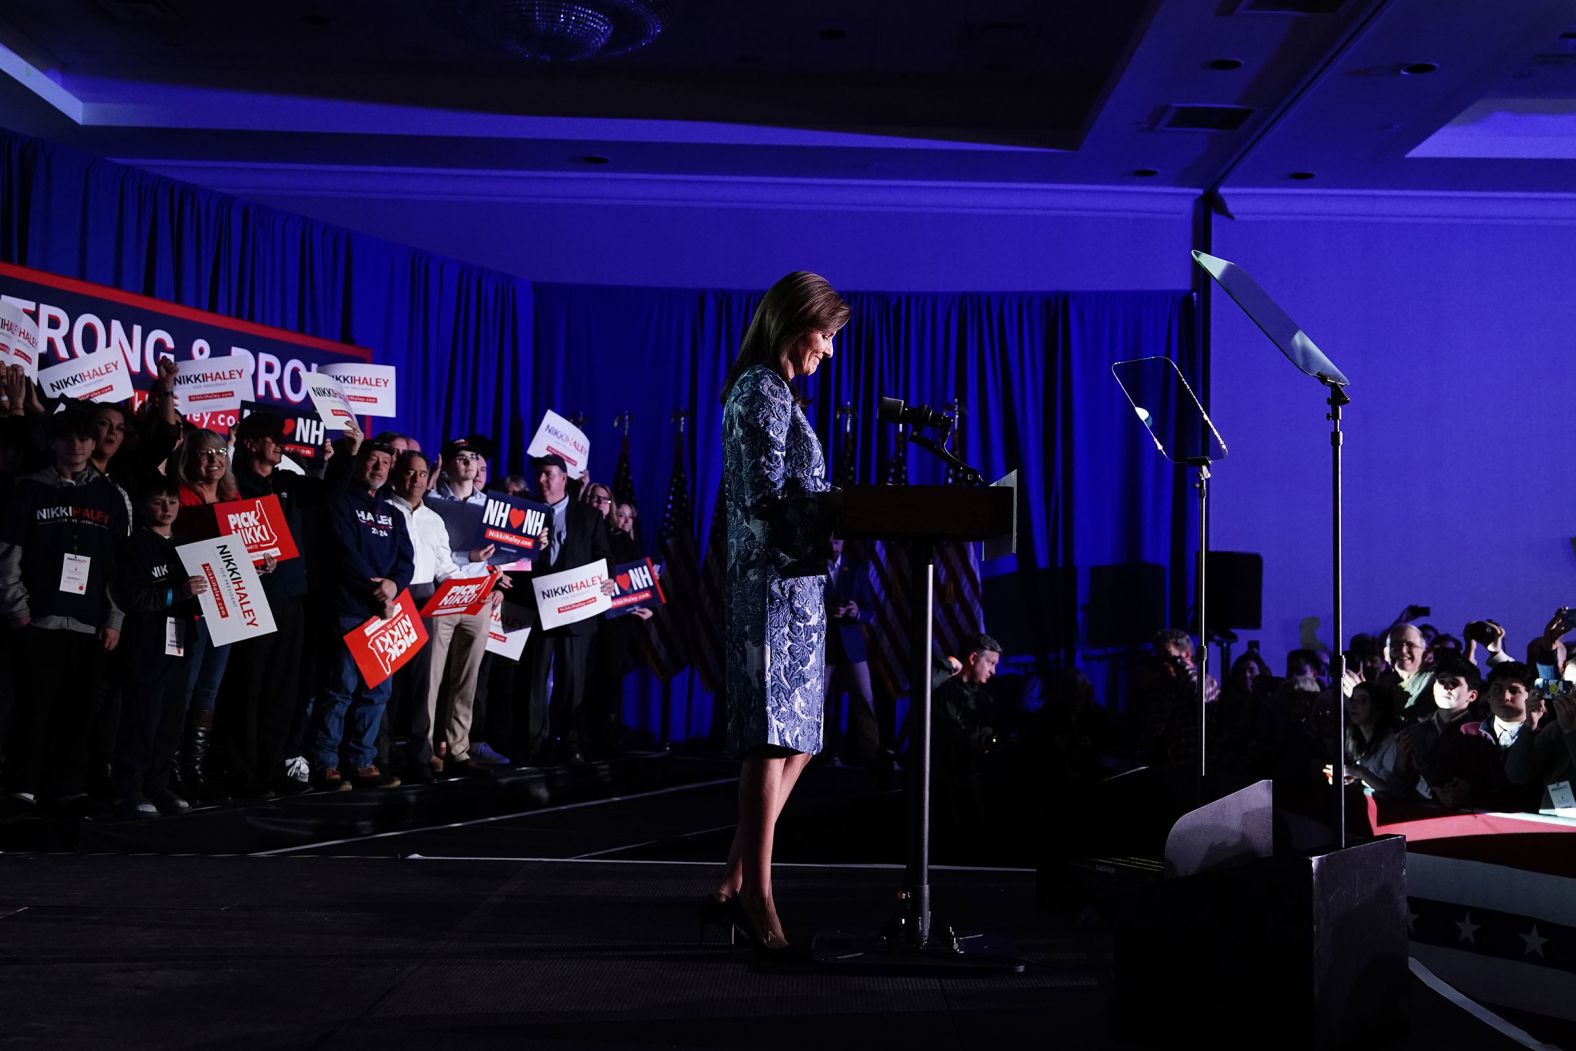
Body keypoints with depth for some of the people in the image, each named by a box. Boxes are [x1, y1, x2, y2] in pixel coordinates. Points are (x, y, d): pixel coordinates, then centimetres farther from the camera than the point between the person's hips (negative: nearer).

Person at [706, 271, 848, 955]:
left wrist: (843, 513, 13)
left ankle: (732, 888, 13)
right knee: (775, 743, -10)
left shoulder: (770, 392, 22)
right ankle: (756, 900, -7)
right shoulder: (762, 391, -8)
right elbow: (769, 498, -17)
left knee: (794, 743, 9)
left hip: (792, 583, 10)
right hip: (776, 583, -10)